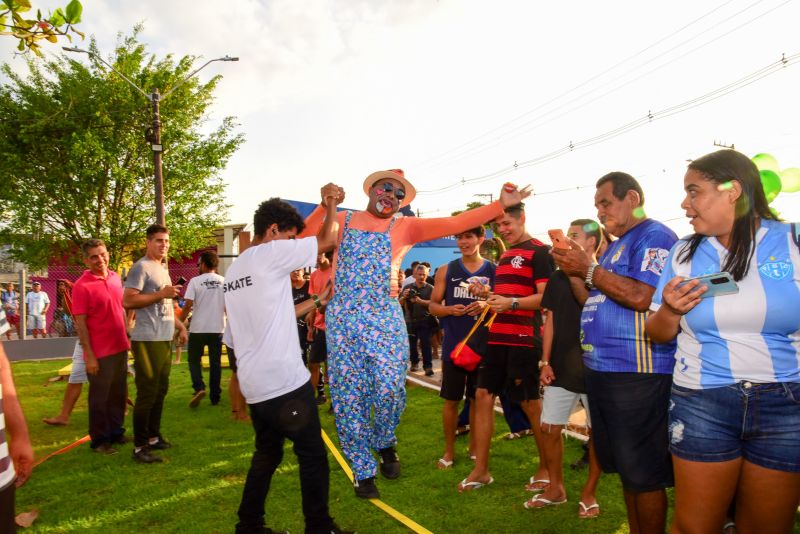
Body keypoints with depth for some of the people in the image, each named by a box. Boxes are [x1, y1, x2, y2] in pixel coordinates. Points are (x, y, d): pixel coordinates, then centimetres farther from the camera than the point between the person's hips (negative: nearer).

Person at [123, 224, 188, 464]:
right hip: (147, 340, -9)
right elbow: (128, 301, -20)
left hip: (165, 339, 9)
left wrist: (179, 325, 17)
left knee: (160, 390, 16)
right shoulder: (141, 267, -10)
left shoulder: (162, 268, 19)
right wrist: (161, 293, -21)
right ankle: (140, 447, 3)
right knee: (147, 393, -5)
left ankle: (153, 437, 28)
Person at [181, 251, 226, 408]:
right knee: (215, 362, 9)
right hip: (217, 328, 2)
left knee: (194, 360, 13)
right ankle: (215, 397, 12)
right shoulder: (224, 282, 2)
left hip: (198, 329, -2)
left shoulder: (195, 281, -6)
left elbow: (187, 306, -9)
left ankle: (199, 388, -7)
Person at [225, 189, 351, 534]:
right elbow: (328, 240, -6)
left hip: (255, 384, 9)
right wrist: (331, 202, 9)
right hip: (285, 381, -9)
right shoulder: (270, 253, -9)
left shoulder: (234, 270, 17)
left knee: (267, 455, 19)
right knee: (313, 456, 4)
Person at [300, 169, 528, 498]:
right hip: (342, 317, 1)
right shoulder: (342, 221, 12)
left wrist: (501, 204, -8)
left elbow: (454, 224, -2)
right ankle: (363, 469, 20)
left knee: (390, 390, -12)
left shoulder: (406, 227, 8)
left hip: (385, 317, -1)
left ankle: (384, 443, 22)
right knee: (348, 396, 3)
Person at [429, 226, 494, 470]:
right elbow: (433, 306, 6)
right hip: (454, 345, 0)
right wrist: (449, 309, -15)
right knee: (451, 400, 6)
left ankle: (474, 447, 29)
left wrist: (487, 306, -18)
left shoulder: (495, 271, 2)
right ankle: (449, 451, 21)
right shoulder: (446, 270, 4)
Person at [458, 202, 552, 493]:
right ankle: (481, 470, 15)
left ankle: (546, 468, 21)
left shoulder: (538, 251, -7)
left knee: (530, 403, 2)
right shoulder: (505, 254, 18)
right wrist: (488, 294, 9)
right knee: (483, 396, 6)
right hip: (497, 337, 8)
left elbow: (545, 297, -16)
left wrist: (511, 302, -28)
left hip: (524, 339, -8)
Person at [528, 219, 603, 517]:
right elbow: (550, 321, 8)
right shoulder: (558, 278, 6)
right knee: (550, 428, 8)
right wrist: (546, 362, 3)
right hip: (561, 369, 4)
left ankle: (589, 493, 24)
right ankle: (555, 488, 25)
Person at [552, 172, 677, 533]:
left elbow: (642, 297, -22)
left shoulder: (654, 236, -8)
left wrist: (588, 269, -16)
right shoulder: (616, 246, 20)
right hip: (601, 369, 10)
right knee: (625, 468, 17)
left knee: (644, 474, 0)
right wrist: (572, 271, 6)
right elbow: (593, 303, 20)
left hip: (636, 374, -9)